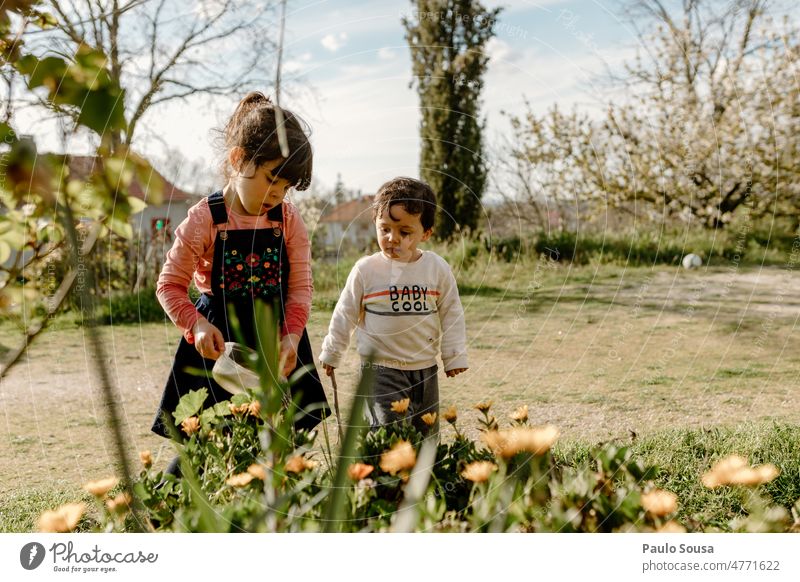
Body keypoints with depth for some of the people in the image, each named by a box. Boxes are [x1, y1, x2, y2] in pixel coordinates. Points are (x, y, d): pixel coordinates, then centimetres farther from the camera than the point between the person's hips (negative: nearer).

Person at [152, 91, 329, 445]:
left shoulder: (289, 220, -2)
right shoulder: (204, 220, -11)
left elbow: (300, 286, 0)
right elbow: (170, 285, -4)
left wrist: (291, 338, -14)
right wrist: (198, 325, -20)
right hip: (219, 343, -3)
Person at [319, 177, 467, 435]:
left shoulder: (438, 269, -3)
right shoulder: (366, 269, -6)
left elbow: (451, 314, 6)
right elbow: (345, 314, 4)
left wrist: (454, 356, 6)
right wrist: (331, 353, 10)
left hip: (425, 368, 3)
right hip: (380, 368, -3)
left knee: (427, 433, 13)